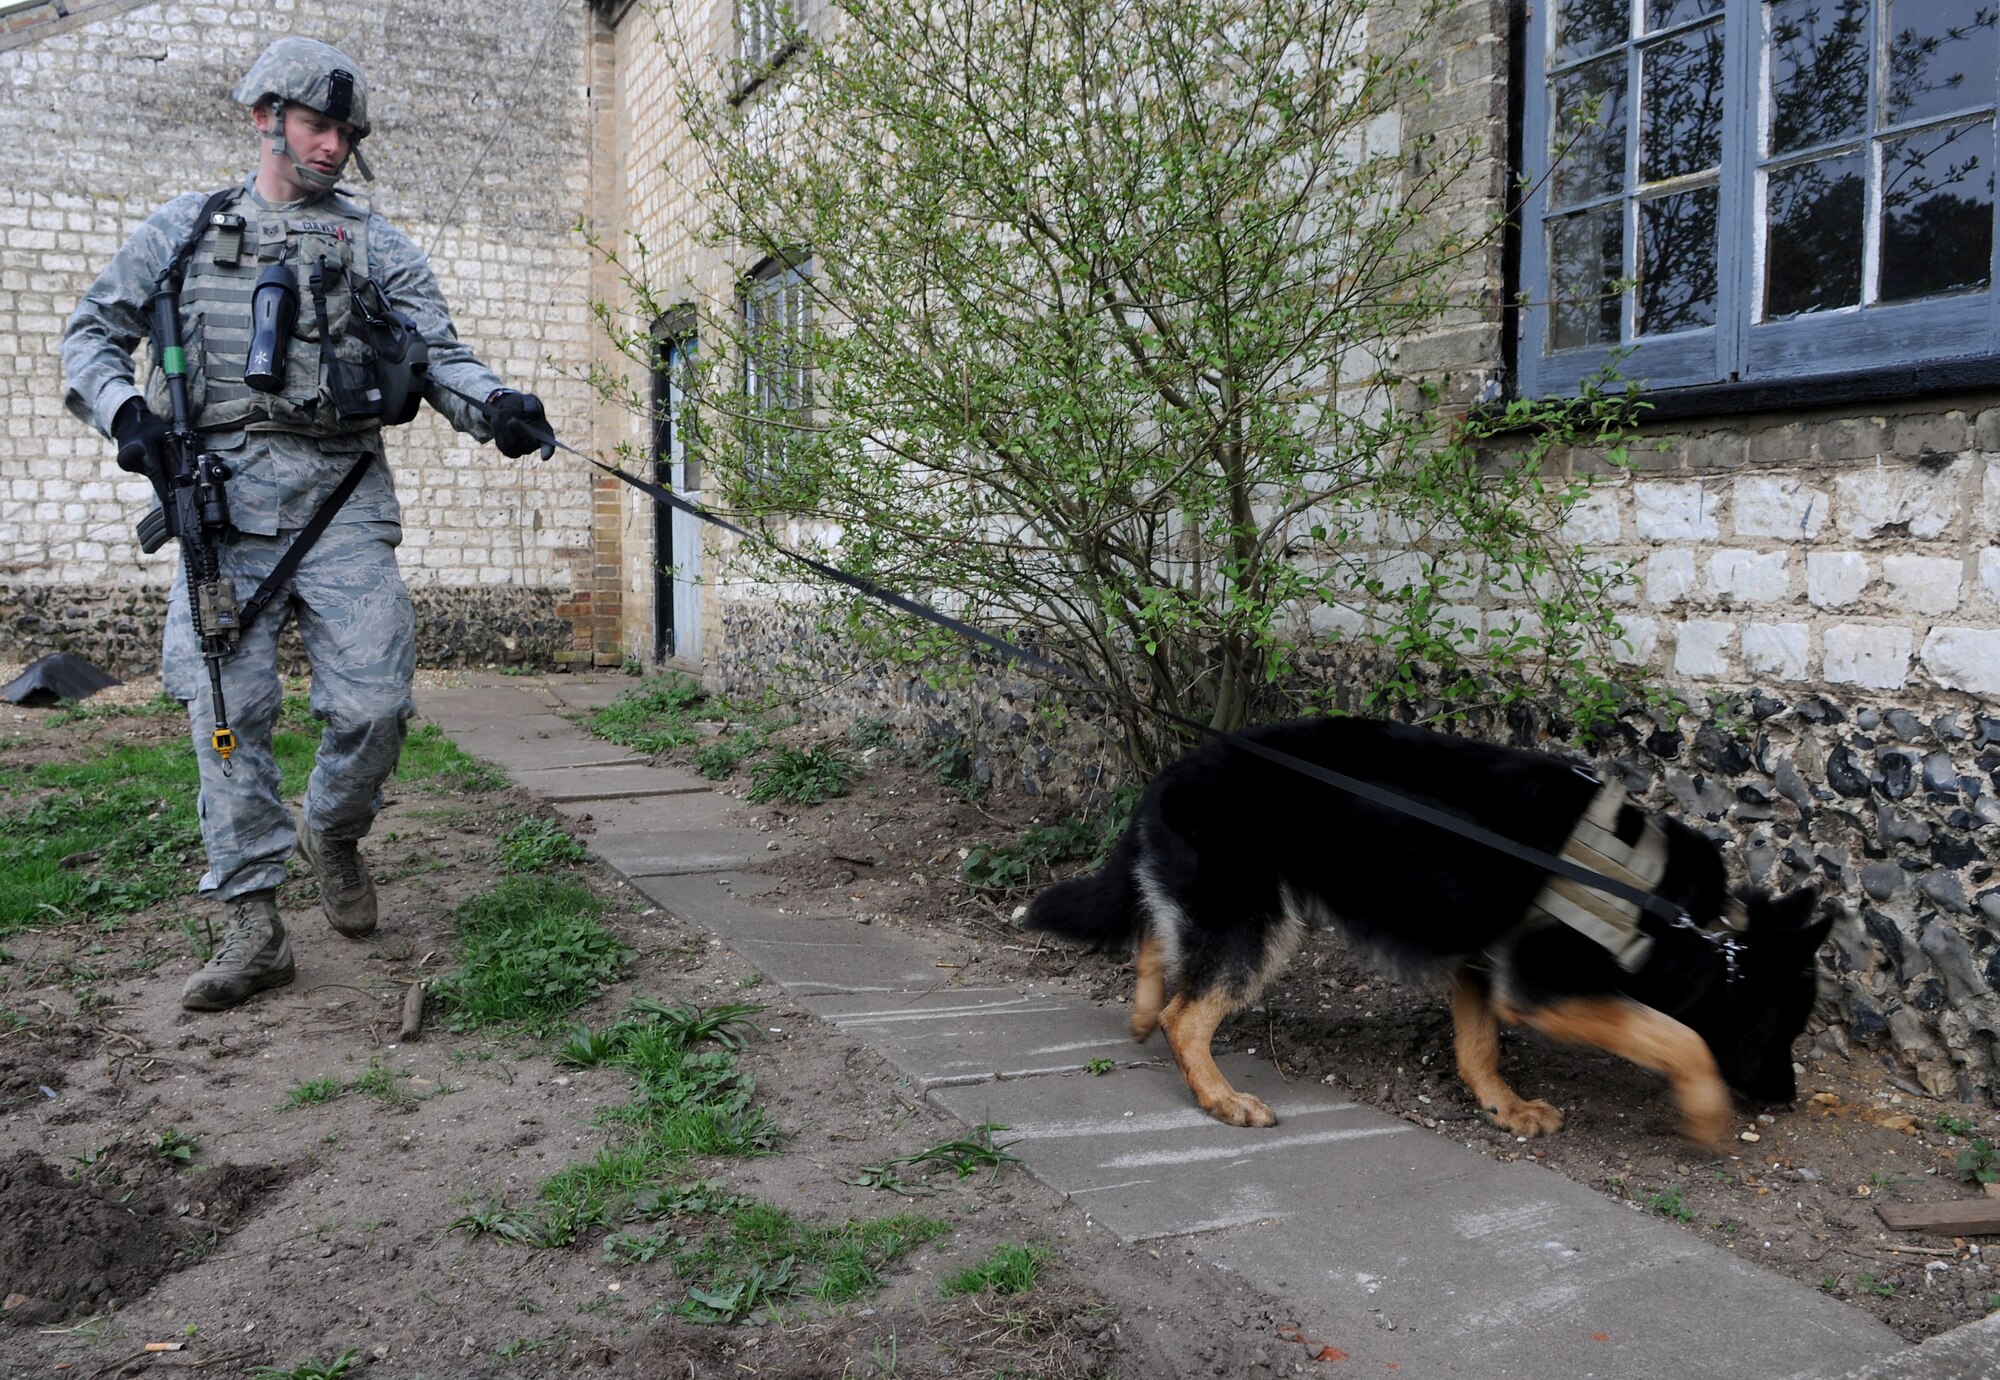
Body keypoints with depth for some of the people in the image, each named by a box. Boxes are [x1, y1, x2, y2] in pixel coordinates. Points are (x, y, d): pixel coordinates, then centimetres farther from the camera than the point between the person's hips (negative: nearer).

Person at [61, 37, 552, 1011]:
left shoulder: (376, 245, 14)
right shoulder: (185, 228, 16)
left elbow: (440, 355, 4)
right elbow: (92, 333, 17)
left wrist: (496, 406, -18)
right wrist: (125, 411, -3)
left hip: (342, 499, 0)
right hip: (222, 497, 0)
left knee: (374, 703, -9)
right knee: (228, 709, -4)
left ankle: (333, 837, 22)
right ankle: (252, 924, 3)